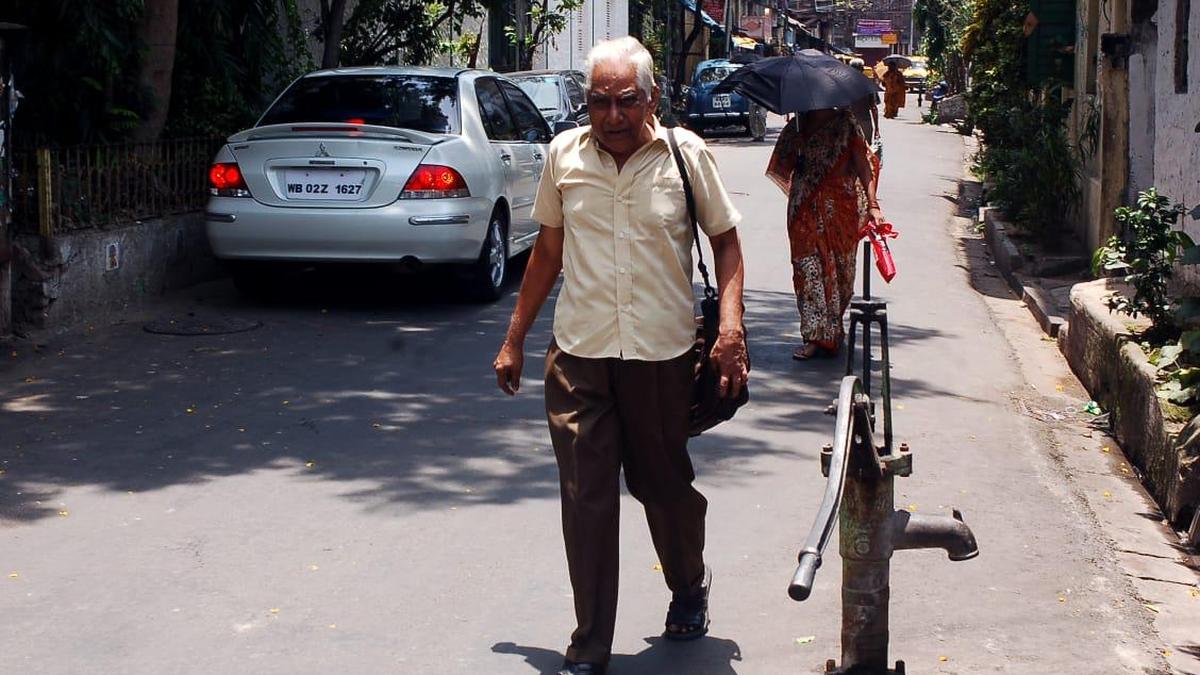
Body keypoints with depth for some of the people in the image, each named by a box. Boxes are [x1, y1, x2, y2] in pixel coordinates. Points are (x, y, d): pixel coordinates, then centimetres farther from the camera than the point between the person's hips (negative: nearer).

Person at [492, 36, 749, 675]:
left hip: (662, 353, -1)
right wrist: (514, 339, 14)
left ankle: (689, 589, 43)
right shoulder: (565, 154, 3)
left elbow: (725, 240, 4)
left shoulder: (687, 155, -3)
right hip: (578, 356, 1)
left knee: (664, 484, 13)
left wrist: (731, 327, -10)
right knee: (586, 500, -1)